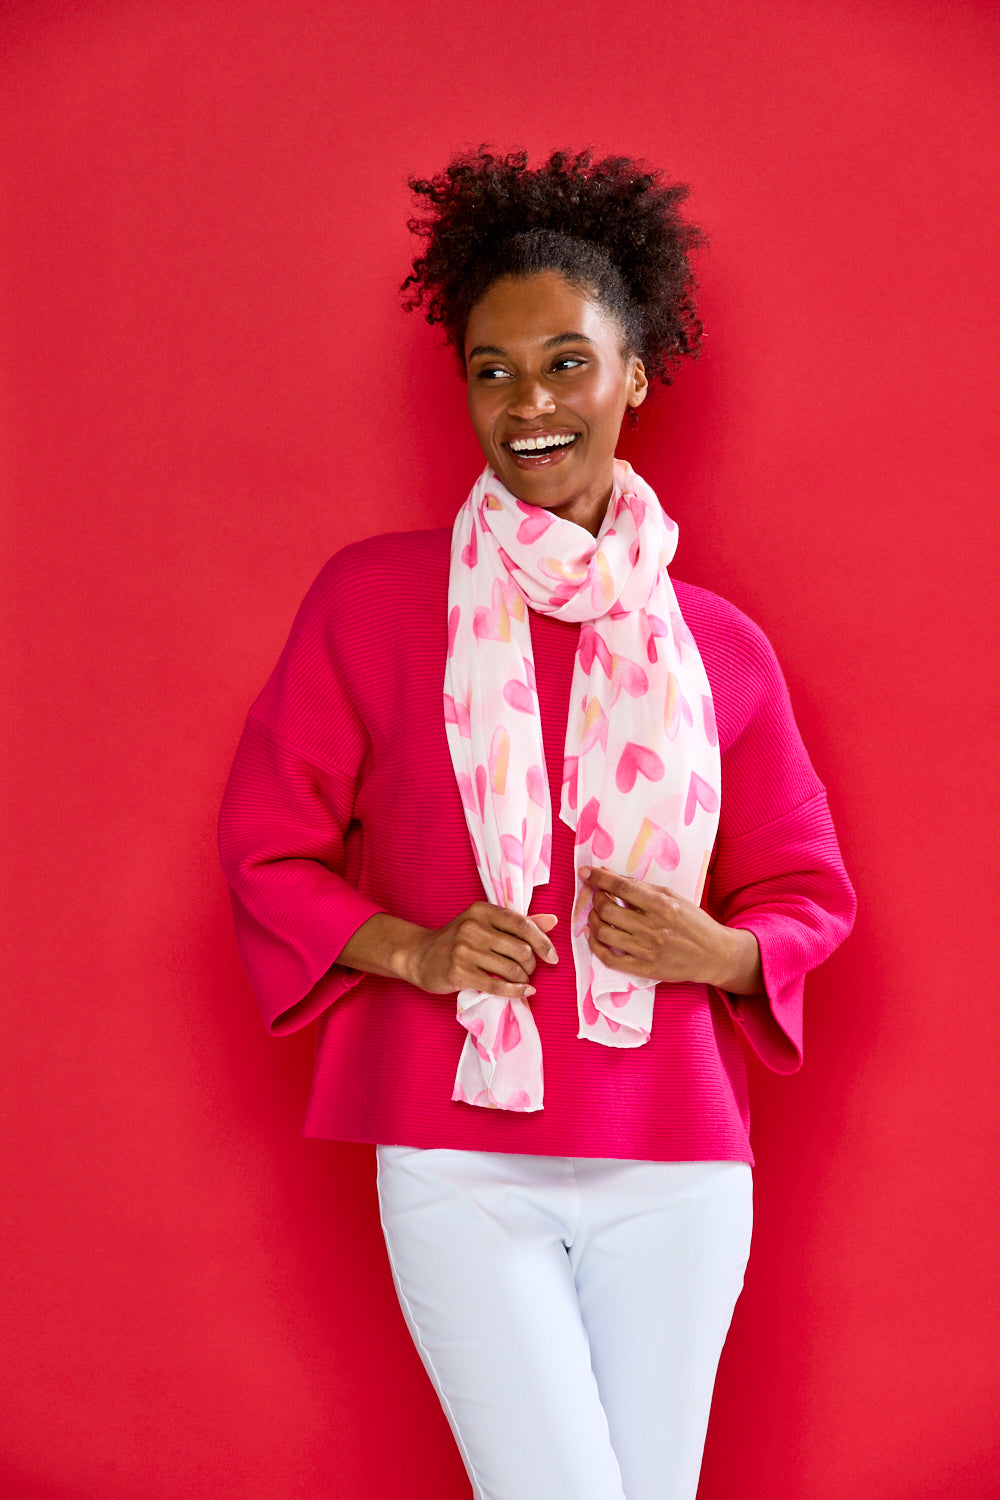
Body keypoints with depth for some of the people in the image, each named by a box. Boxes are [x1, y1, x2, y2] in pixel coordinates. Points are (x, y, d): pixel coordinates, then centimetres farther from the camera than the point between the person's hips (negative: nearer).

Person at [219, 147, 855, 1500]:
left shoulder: (722, 648, 6)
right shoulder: (374, 597, 0)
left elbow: (809, 892, 13)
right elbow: (268, 844, 4)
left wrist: (716, 952, -9)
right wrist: (412, 951, -13)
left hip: (676, 1171, 3)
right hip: (461, 1163, -2)